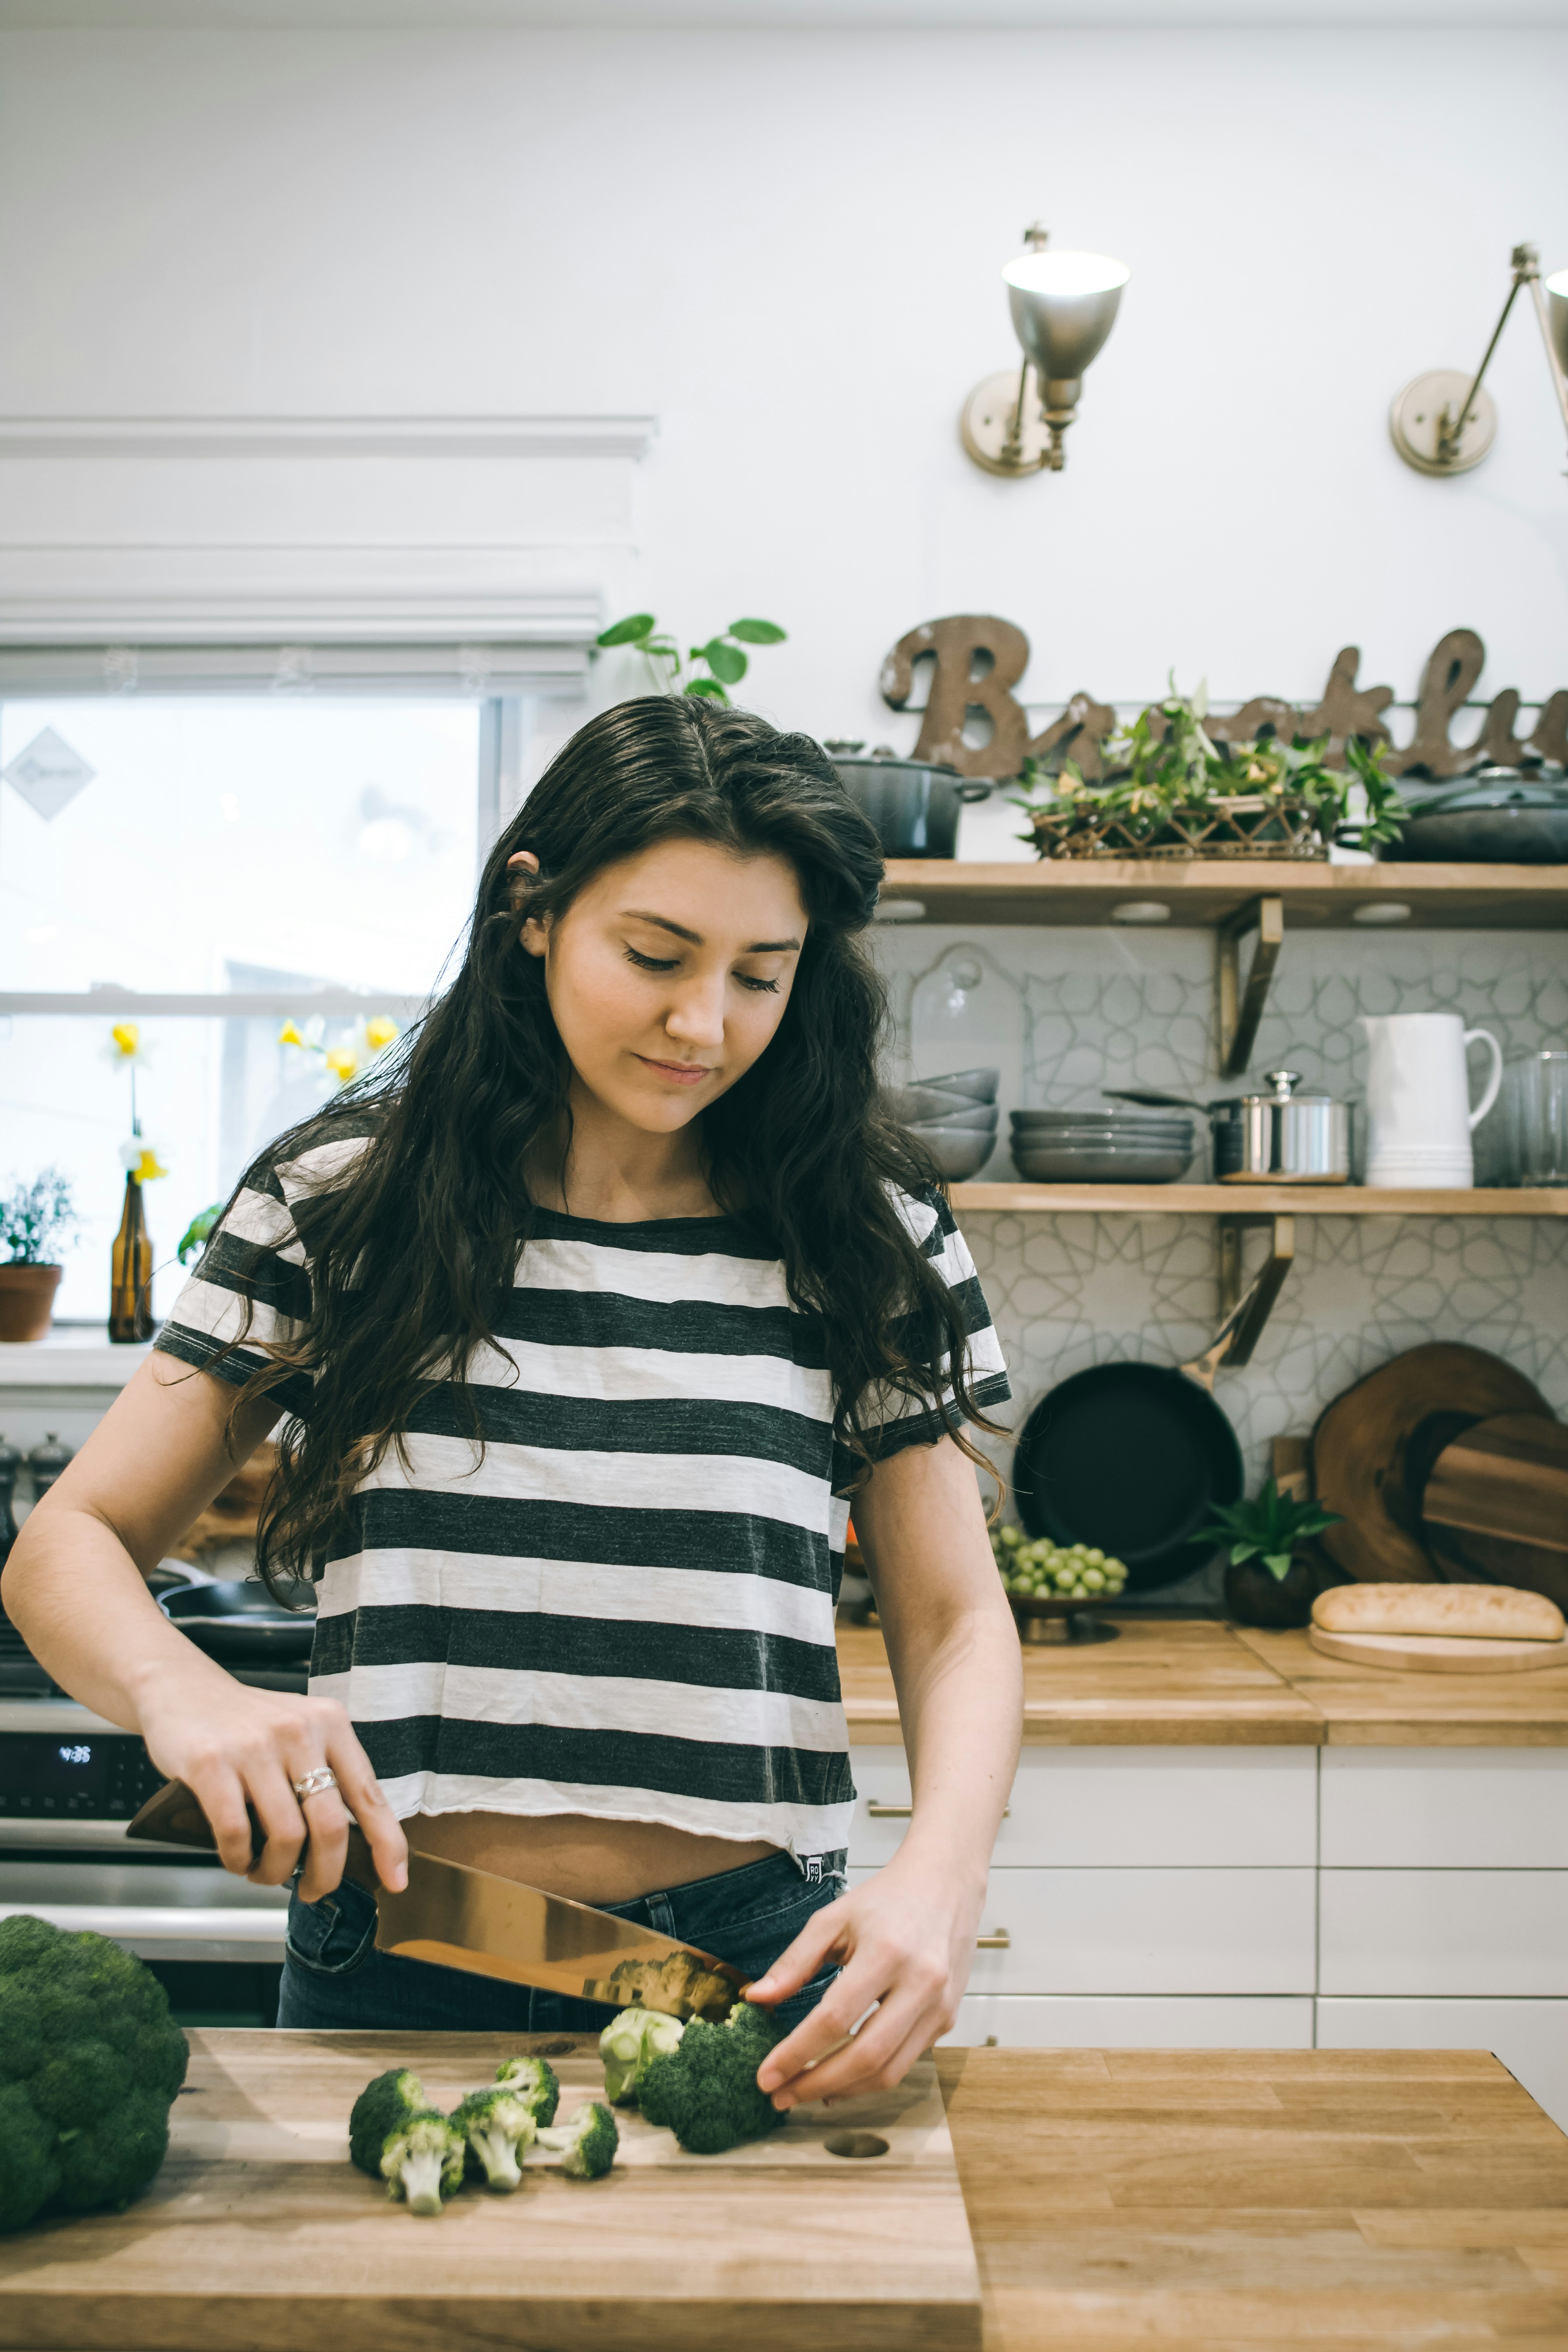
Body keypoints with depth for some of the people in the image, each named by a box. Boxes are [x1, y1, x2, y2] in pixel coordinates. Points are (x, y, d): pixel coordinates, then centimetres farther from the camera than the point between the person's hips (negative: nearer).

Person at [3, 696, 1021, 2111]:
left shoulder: (870, 1238, -2)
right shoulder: (342, 1204, -2)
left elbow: (956, 1622, 0)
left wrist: (940, 1872, -20)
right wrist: (182, 1690, -22)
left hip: (751, 1968, 0)